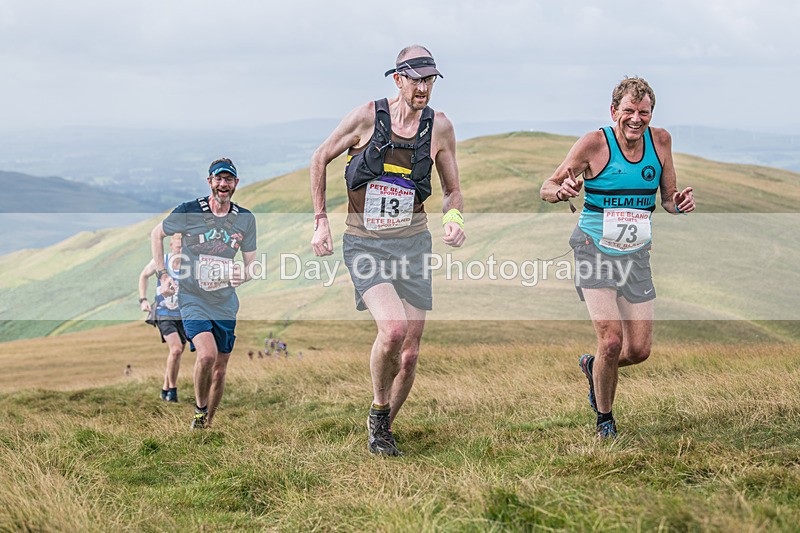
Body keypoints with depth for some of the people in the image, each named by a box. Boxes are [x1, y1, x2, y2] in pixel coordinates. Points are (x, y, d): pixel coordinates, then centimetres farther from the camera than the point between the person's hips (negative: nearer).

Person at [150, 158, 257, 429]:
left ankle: (208, 424, 25)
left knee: (220, 368, 7)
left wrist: (244, 274, -14)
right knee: (207, 354, -25)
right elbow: (156, 234, 7)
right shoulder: (188, 211, -9)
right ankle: (199, 409, 0)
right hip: (193, 298, -4)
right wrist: (163, 275, 0)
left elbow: (251, 262, 10)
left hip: (225, 303, 4)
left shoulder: (245, 219, 1)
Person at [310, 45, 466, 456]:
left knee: (409, 354, 2)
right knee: (393, 329, -26)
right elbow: (320, 159, 7)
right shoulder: (367, 117, -7)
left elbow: (452, 190, 13)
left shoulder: (439, 127, 1)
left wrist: (453, 217, -10)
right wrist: (320, 220, 3)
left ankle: (383, 430, 26)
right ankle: (378, 410, 1)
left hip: (412, 243, 3)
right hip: (364, 244, -3)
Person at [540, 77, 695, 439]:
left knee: (639, 350, 2)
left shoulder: (660, 141, 1)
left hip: (636, 255, 4)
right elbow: (547, 189, -4)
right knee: (611, 341, -16)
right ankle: (604, 419, 8)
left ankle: (593, 366, 36)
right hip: (595, 251, -4)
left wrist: (679, 203, -11)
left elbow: (668, 199, 12)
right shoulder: (595, 143, -11)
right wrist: (563, 191, -27)